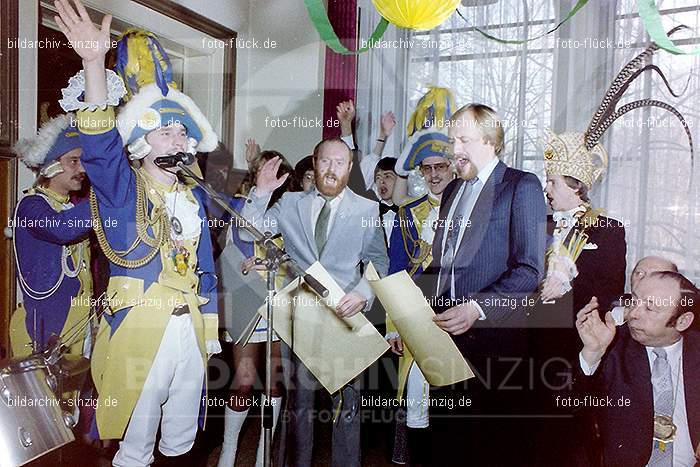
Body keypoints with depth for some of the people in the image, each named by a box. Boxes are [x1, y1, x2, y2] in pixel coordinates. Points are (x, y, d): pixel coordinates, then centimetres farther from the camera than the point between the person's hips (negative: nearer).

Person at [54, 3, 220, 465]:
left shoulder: (194, 196, 13)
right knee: (138, 425, 7)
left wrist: (210, 326, 11)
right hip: (139, 323, -5)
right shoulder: (122, 187, -2)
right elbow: (100, 139, -22)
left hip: (189, 324, 5)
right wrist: (95, 62, -35)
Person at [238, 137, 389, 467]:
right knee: (300, 397, 13)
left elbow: (378, 261, 2)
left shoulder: (367, 210, 3)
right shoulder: (291, 204, 9)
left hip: (346, 312, -1)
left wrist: (363, 293, -16)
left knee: (347, 398, 6)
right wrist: (261, 192, -4)